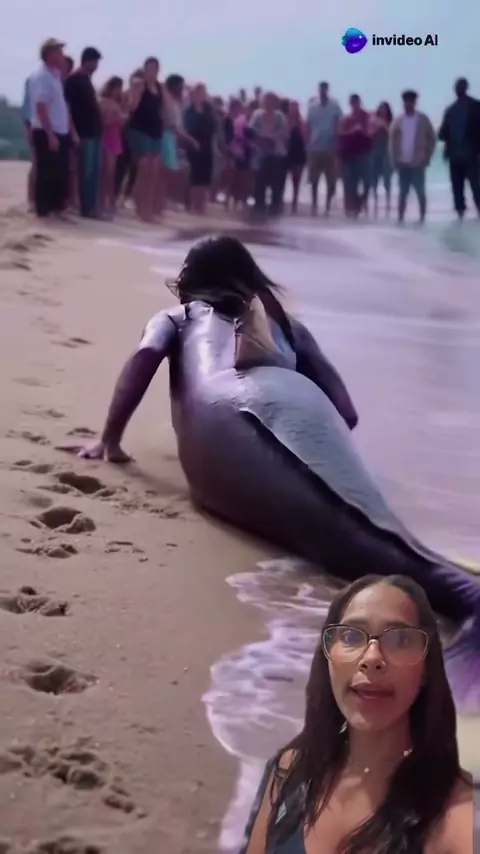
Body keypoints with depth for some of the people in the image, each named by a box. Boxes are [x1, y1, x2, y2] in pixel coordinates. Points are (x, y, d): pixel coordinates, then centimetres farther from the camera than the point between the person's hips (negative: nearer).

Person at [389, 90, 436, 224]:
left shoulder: (423, 120, -1)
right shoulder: (398, 121, 5)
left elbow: (431, 139, 1)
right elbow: (392, 141, 7)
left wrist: (427, 158, -4)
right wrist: (394, 160, 0)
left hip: (417, 163, -2)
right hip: (402, 163, 2)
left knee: (420, 191, 1)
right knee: (403, 192, 6)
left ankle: (422, 218, 7)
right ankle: (400, 218, 9)